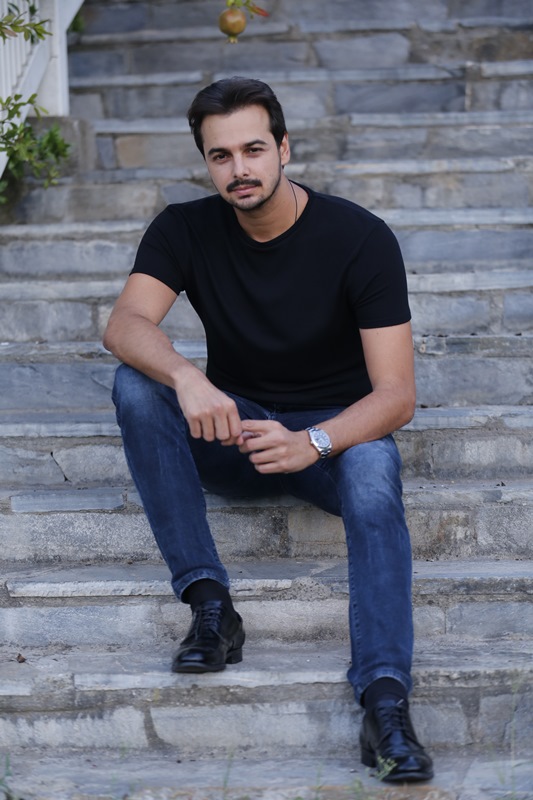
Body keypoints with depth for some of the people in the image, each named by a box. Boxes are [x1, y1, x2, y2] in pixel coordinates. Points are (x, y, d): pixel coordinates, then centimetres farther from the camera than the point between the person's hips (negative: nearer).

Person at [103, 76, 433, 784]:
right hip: (232, 431, 3)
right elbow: (125, 324, -22)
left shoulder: (360, 239, -14)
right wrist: (185, 376, -45)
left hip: (336, 431, -3)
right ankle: (210, 605, -27)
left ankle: (385, 698, -48)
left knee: (373, 473, -37)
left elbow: (396, 393, -20)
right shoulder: (186, 231, -5)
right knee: (134, 386, -26)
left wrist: (314, 443, -39)